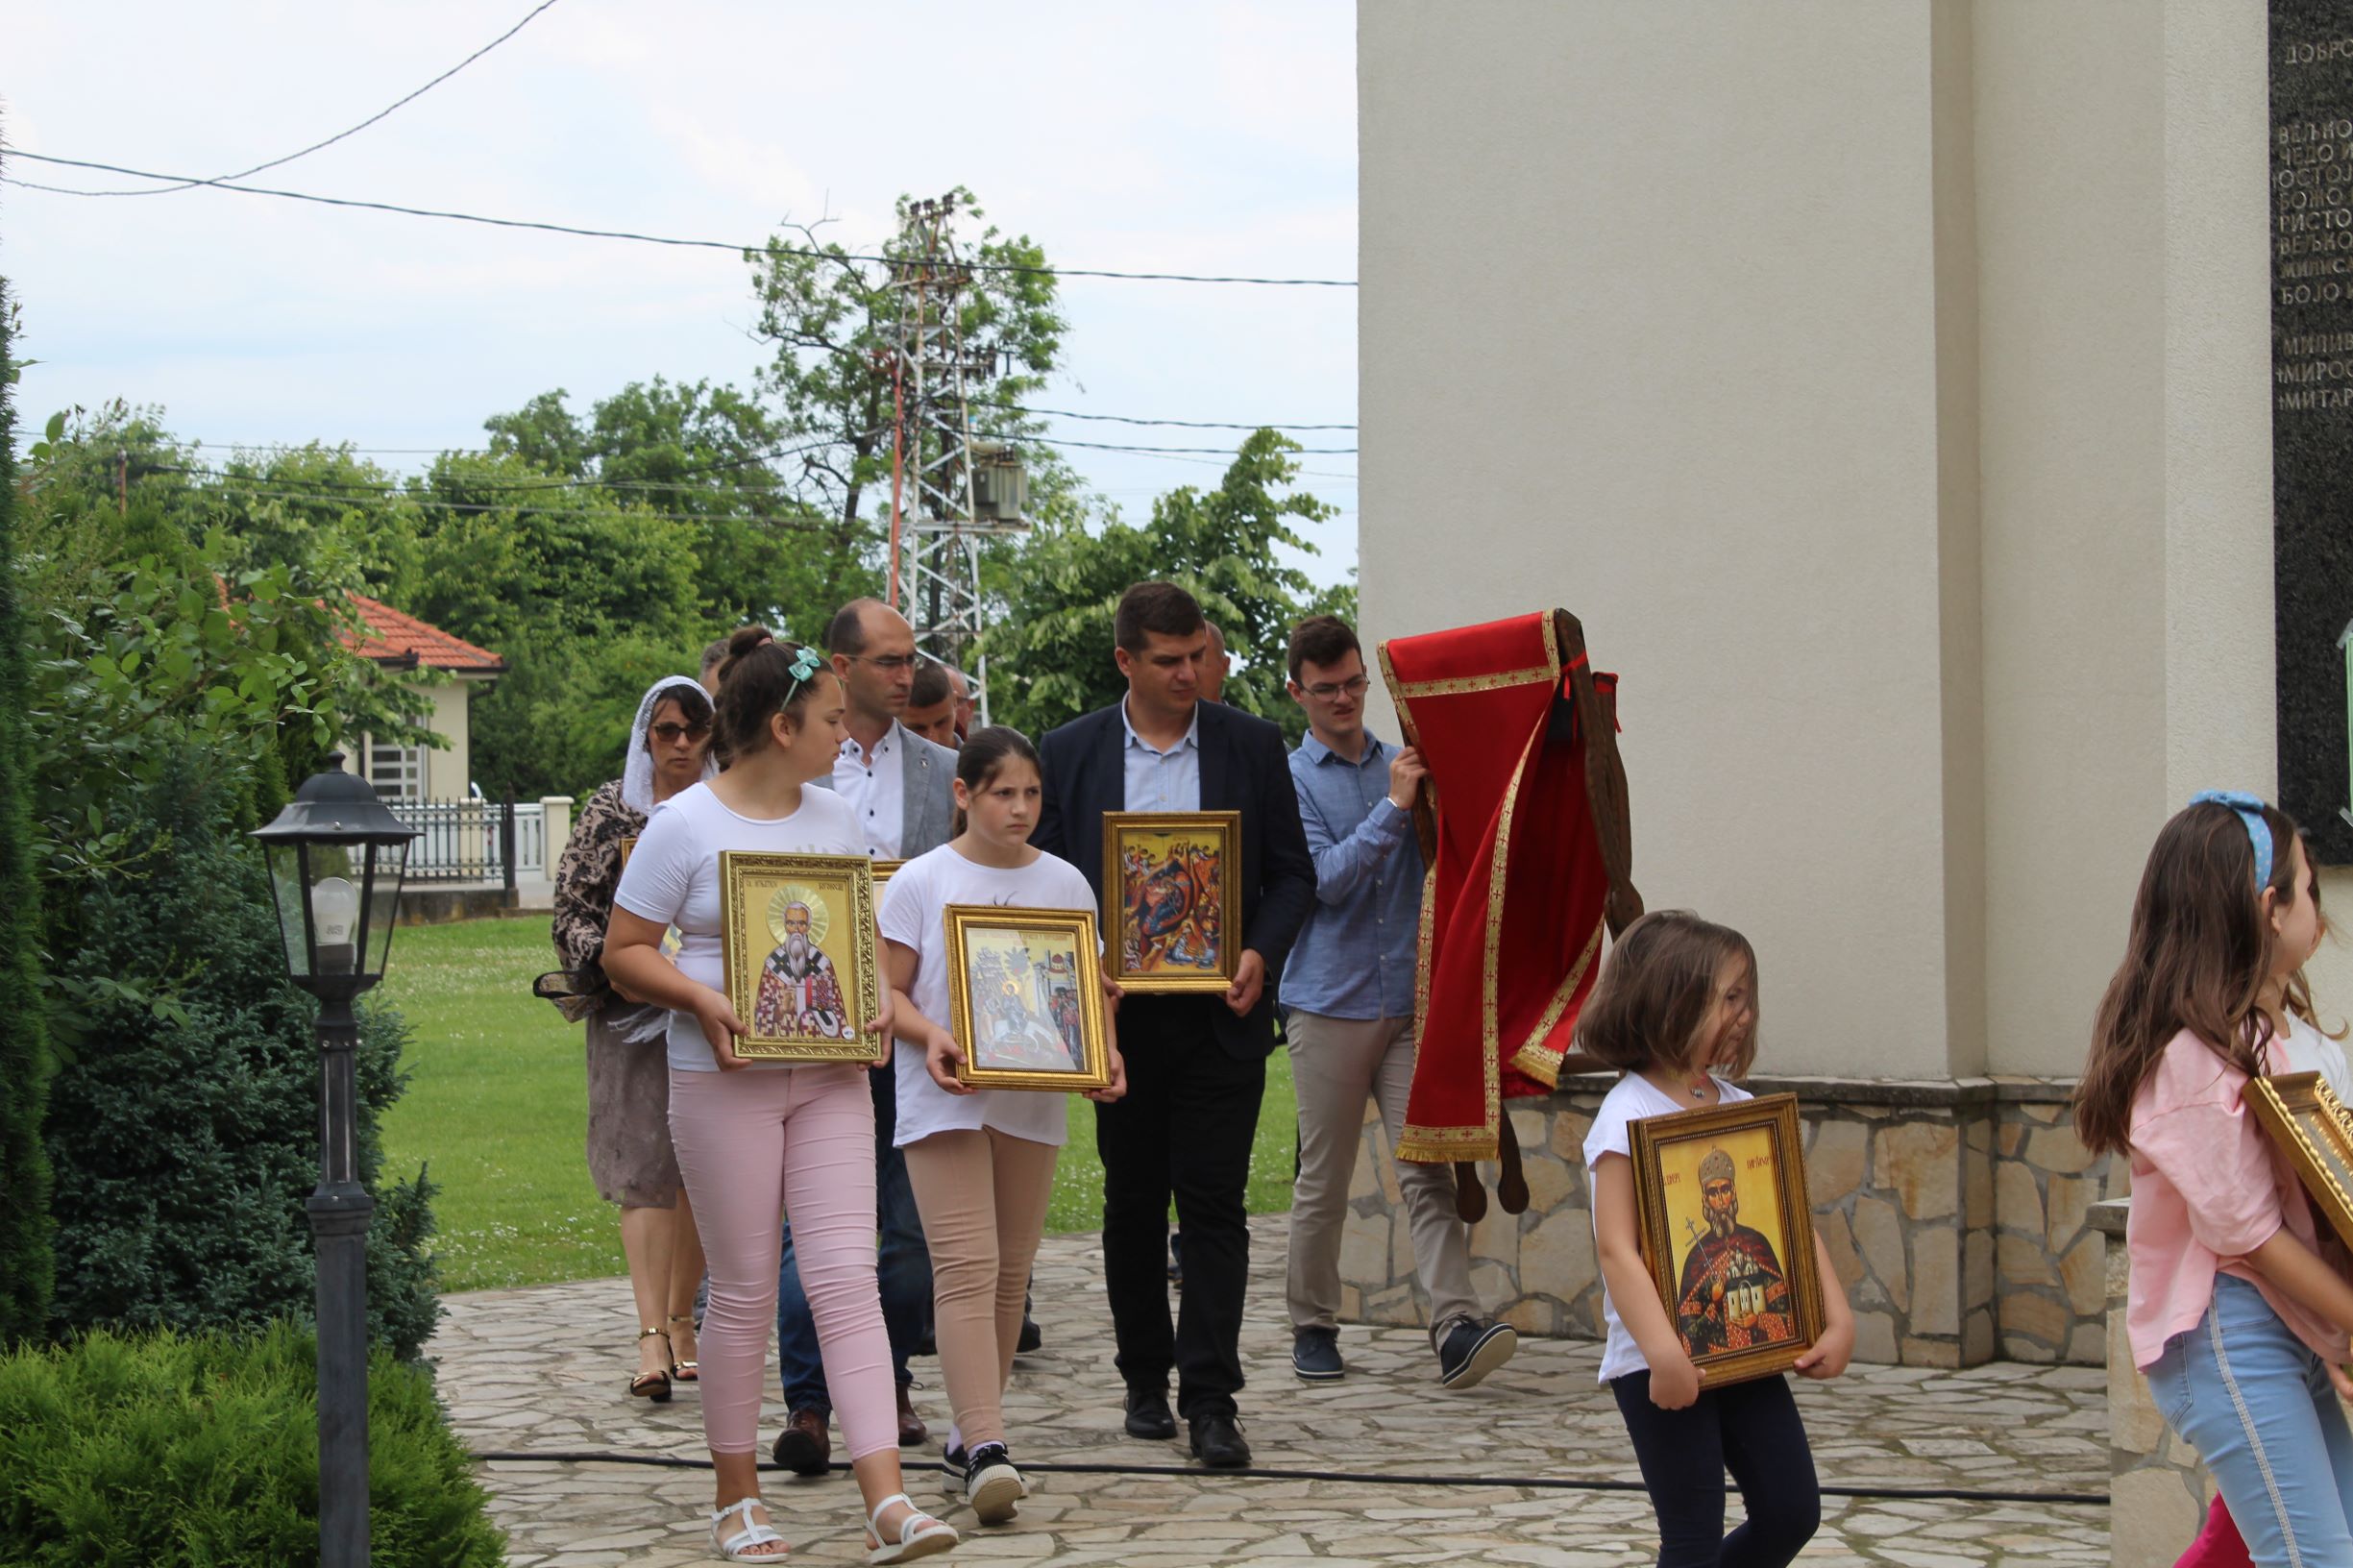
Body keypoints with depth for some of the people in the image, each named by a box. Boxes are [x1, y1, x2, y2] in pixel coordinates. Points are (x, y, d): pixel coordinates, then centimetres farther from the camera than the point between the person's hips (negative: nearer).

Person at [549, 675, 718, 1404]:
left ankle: (681, 1318, 20)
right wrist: (612, 960, -12)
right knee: (645, 1166, -11)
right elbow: (571, 907, 4)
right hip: (632, 1012, -2)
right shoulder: (610, 811, 5)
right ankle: (651, 1334, -17)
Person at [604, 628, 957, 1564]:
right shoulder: (685, 826, -6)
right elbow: (624, 951, -3)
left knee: (845, 1276, -5)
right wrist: (701, 1000, -19)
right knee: (743, 1292, 2)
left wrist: (878, 998, 0)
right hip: (725, 1083, -4)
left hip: (831, 1076, 4)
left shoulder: (833, 818, 11)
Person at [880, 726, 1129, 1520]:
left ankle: (969, 1439, 19)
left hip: (1034, 1101, 4)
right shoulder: (921, 881, -1)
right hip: (945, 1099, -4)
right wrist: (931, 1037, -19)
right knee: (967, 1268, -13)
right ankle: (985, 1448, -20)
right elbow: (888, 991, 0)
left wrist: (1104, 1052, -7)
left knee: (1010, 1273, 8)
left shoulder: (1065, 883, 8)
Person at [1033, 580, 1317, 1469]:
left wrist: (1263, 953, -12)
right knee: (1132, 1205, 10)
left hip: (1221, 1011, -1)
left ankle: (1211, 1398, -3)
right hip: (1119, 1013, 1)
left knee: (1213, 1203, -5)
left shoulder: (1252, 746, 4)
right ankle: (1145, 1380, 23)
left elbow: (1292, 872, 5)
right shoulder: (1069, 753, 4)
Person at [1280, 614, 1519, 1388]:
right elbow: (1324, 878, -11)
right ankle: (1313, 1325, 18)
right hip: (1329, 1004, -2)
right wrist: (1394, 807, -16)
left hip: (1410, 1002, 2)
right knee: (1323, 1178, 5)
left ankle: (1456, 1325, -18)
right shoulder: (1290, 779, 2)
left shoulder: (1405, 766, 13)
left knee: (1427, 1166, -8)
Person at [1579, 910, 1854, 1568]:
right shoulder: (1629, 1116, -13)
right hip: (1661, 1364, -7)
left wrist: (1838, 1318, 1)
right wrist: (1664, 1354, -26)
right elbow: (1616, 1248, -20)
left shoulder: (1742, 1109, 8)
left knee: (1792, 1510, 7)